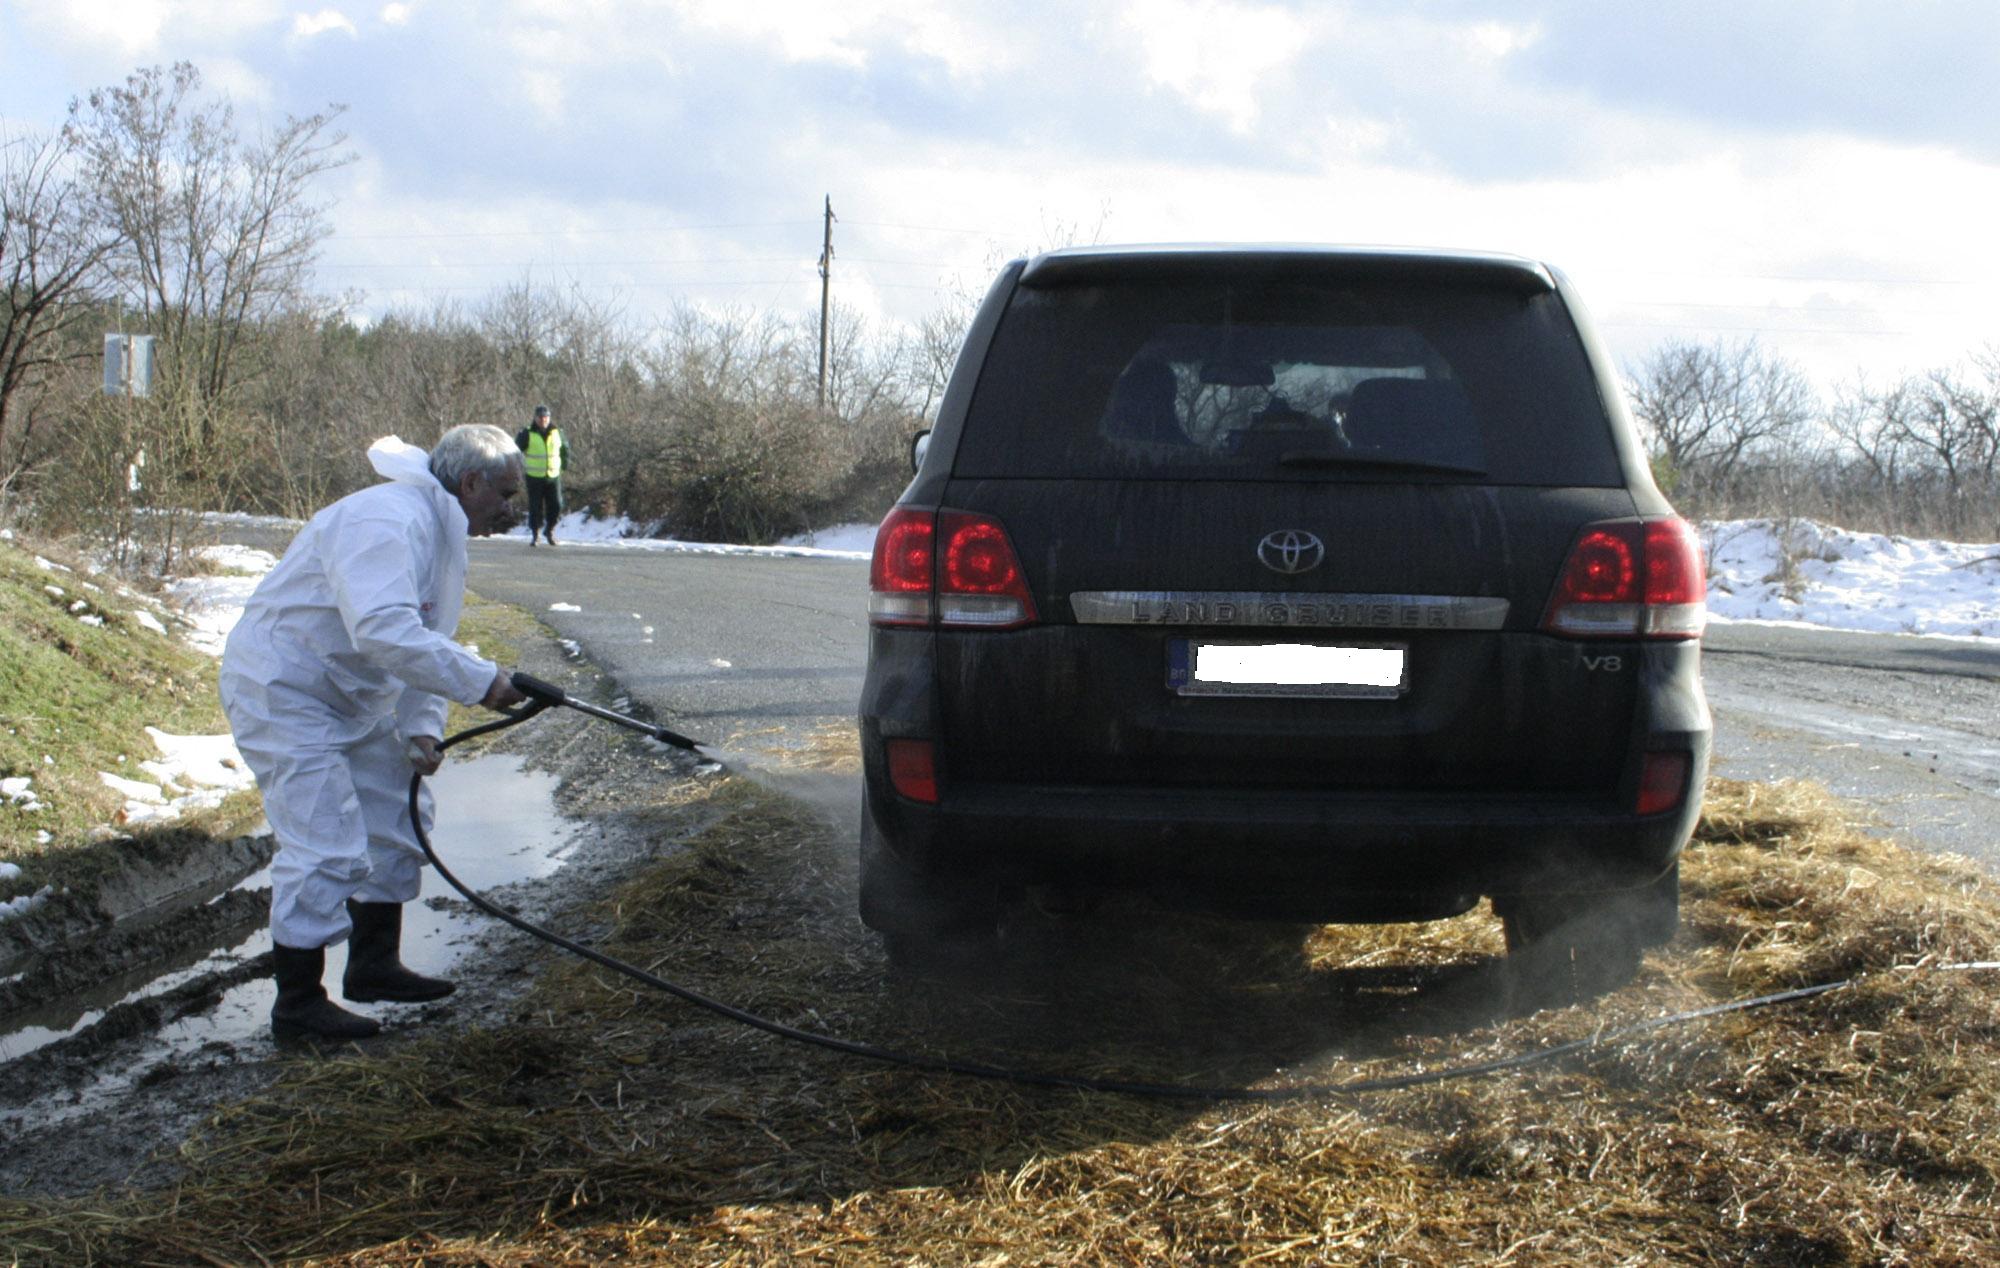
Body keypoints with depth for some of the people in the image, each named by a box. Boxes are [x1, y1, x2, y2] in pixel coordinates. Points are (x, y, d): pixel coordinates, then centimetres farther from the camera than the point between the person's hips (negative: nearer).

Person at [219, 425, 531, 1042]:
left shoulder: (442, 535, 10)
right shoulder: (388, 523, -26)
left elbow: (424, 645, 12)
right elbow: (383, 632, -40)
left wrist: (420, 729, -3)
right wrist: (480, 680, -36)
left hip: (351, 701, 11)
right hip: (283, 695, -11)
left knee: (397, 817, 16)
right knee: (327, 847, -12)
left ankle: (374, 966, 29)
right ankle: (298, 1004, -2)